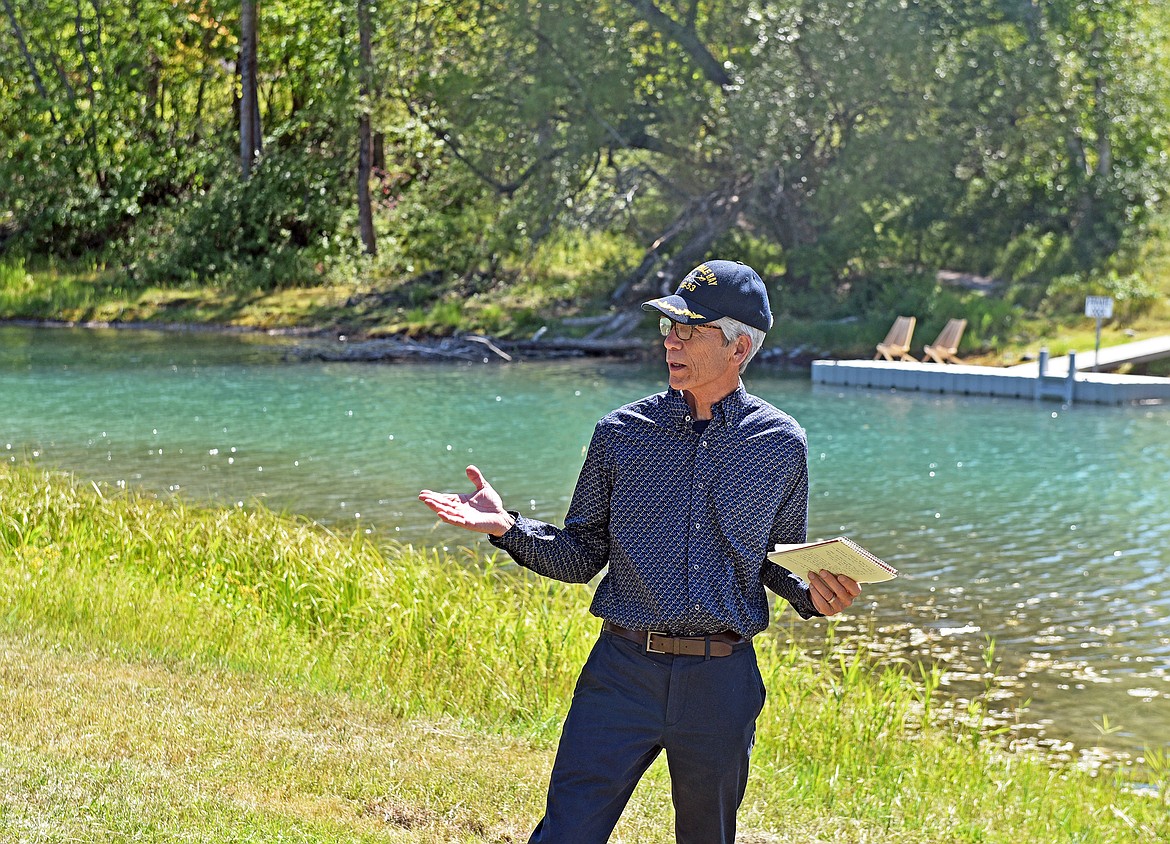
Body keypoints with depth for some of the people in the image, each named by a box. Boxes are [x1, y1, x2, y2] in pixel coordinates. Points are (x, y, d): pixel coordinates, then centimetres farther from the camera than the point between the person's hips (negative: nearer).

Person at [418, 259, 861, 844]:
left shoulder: (780, 444, 3)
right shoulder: (621, 433, 2)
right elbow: (583, 556, 6)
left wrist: (813, 594, -7)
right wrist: (508, 527, -9)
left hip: (722, 682, 1)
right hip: (625, 673, 0)